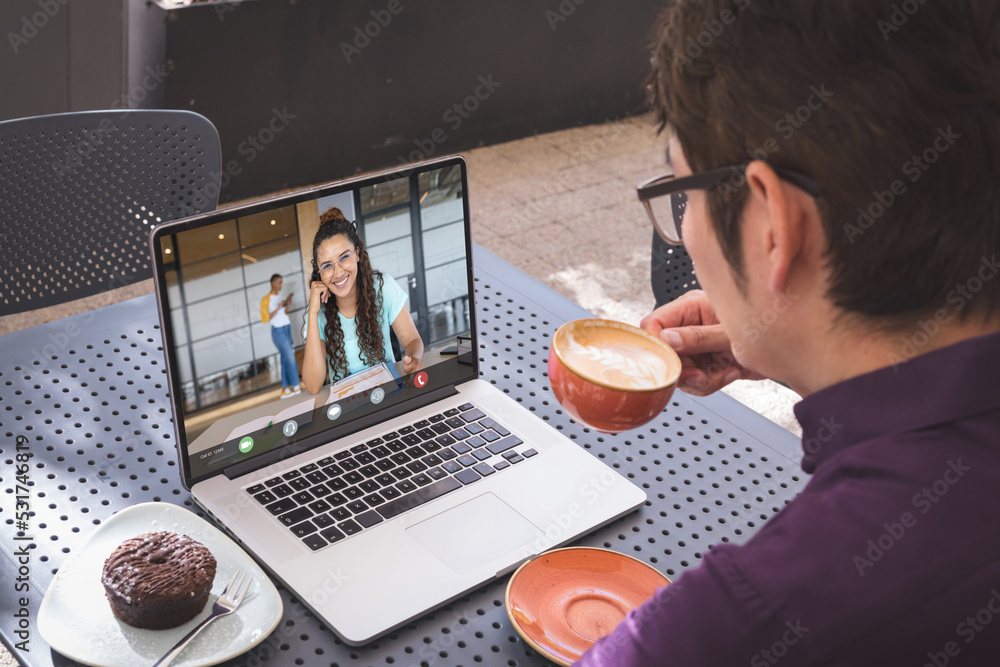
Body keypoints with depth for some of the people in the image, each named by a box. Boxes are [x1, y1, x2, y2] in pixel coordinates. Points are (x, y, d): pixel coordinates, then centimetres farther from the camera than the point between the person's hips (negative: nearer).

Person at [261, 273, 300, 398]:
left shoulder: (280, 296, 11)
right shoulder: (266, 299, -10)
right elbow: (265, 318, -14)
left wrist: (287, 305, -2)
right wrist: (278, 308, -20)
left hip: (287, 328, 7)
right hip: (278, 331, -7)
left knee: (285, 360, 5)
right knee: (290, 359, -8)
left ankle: (285, 389, 6)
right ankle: (295, 387, 0)